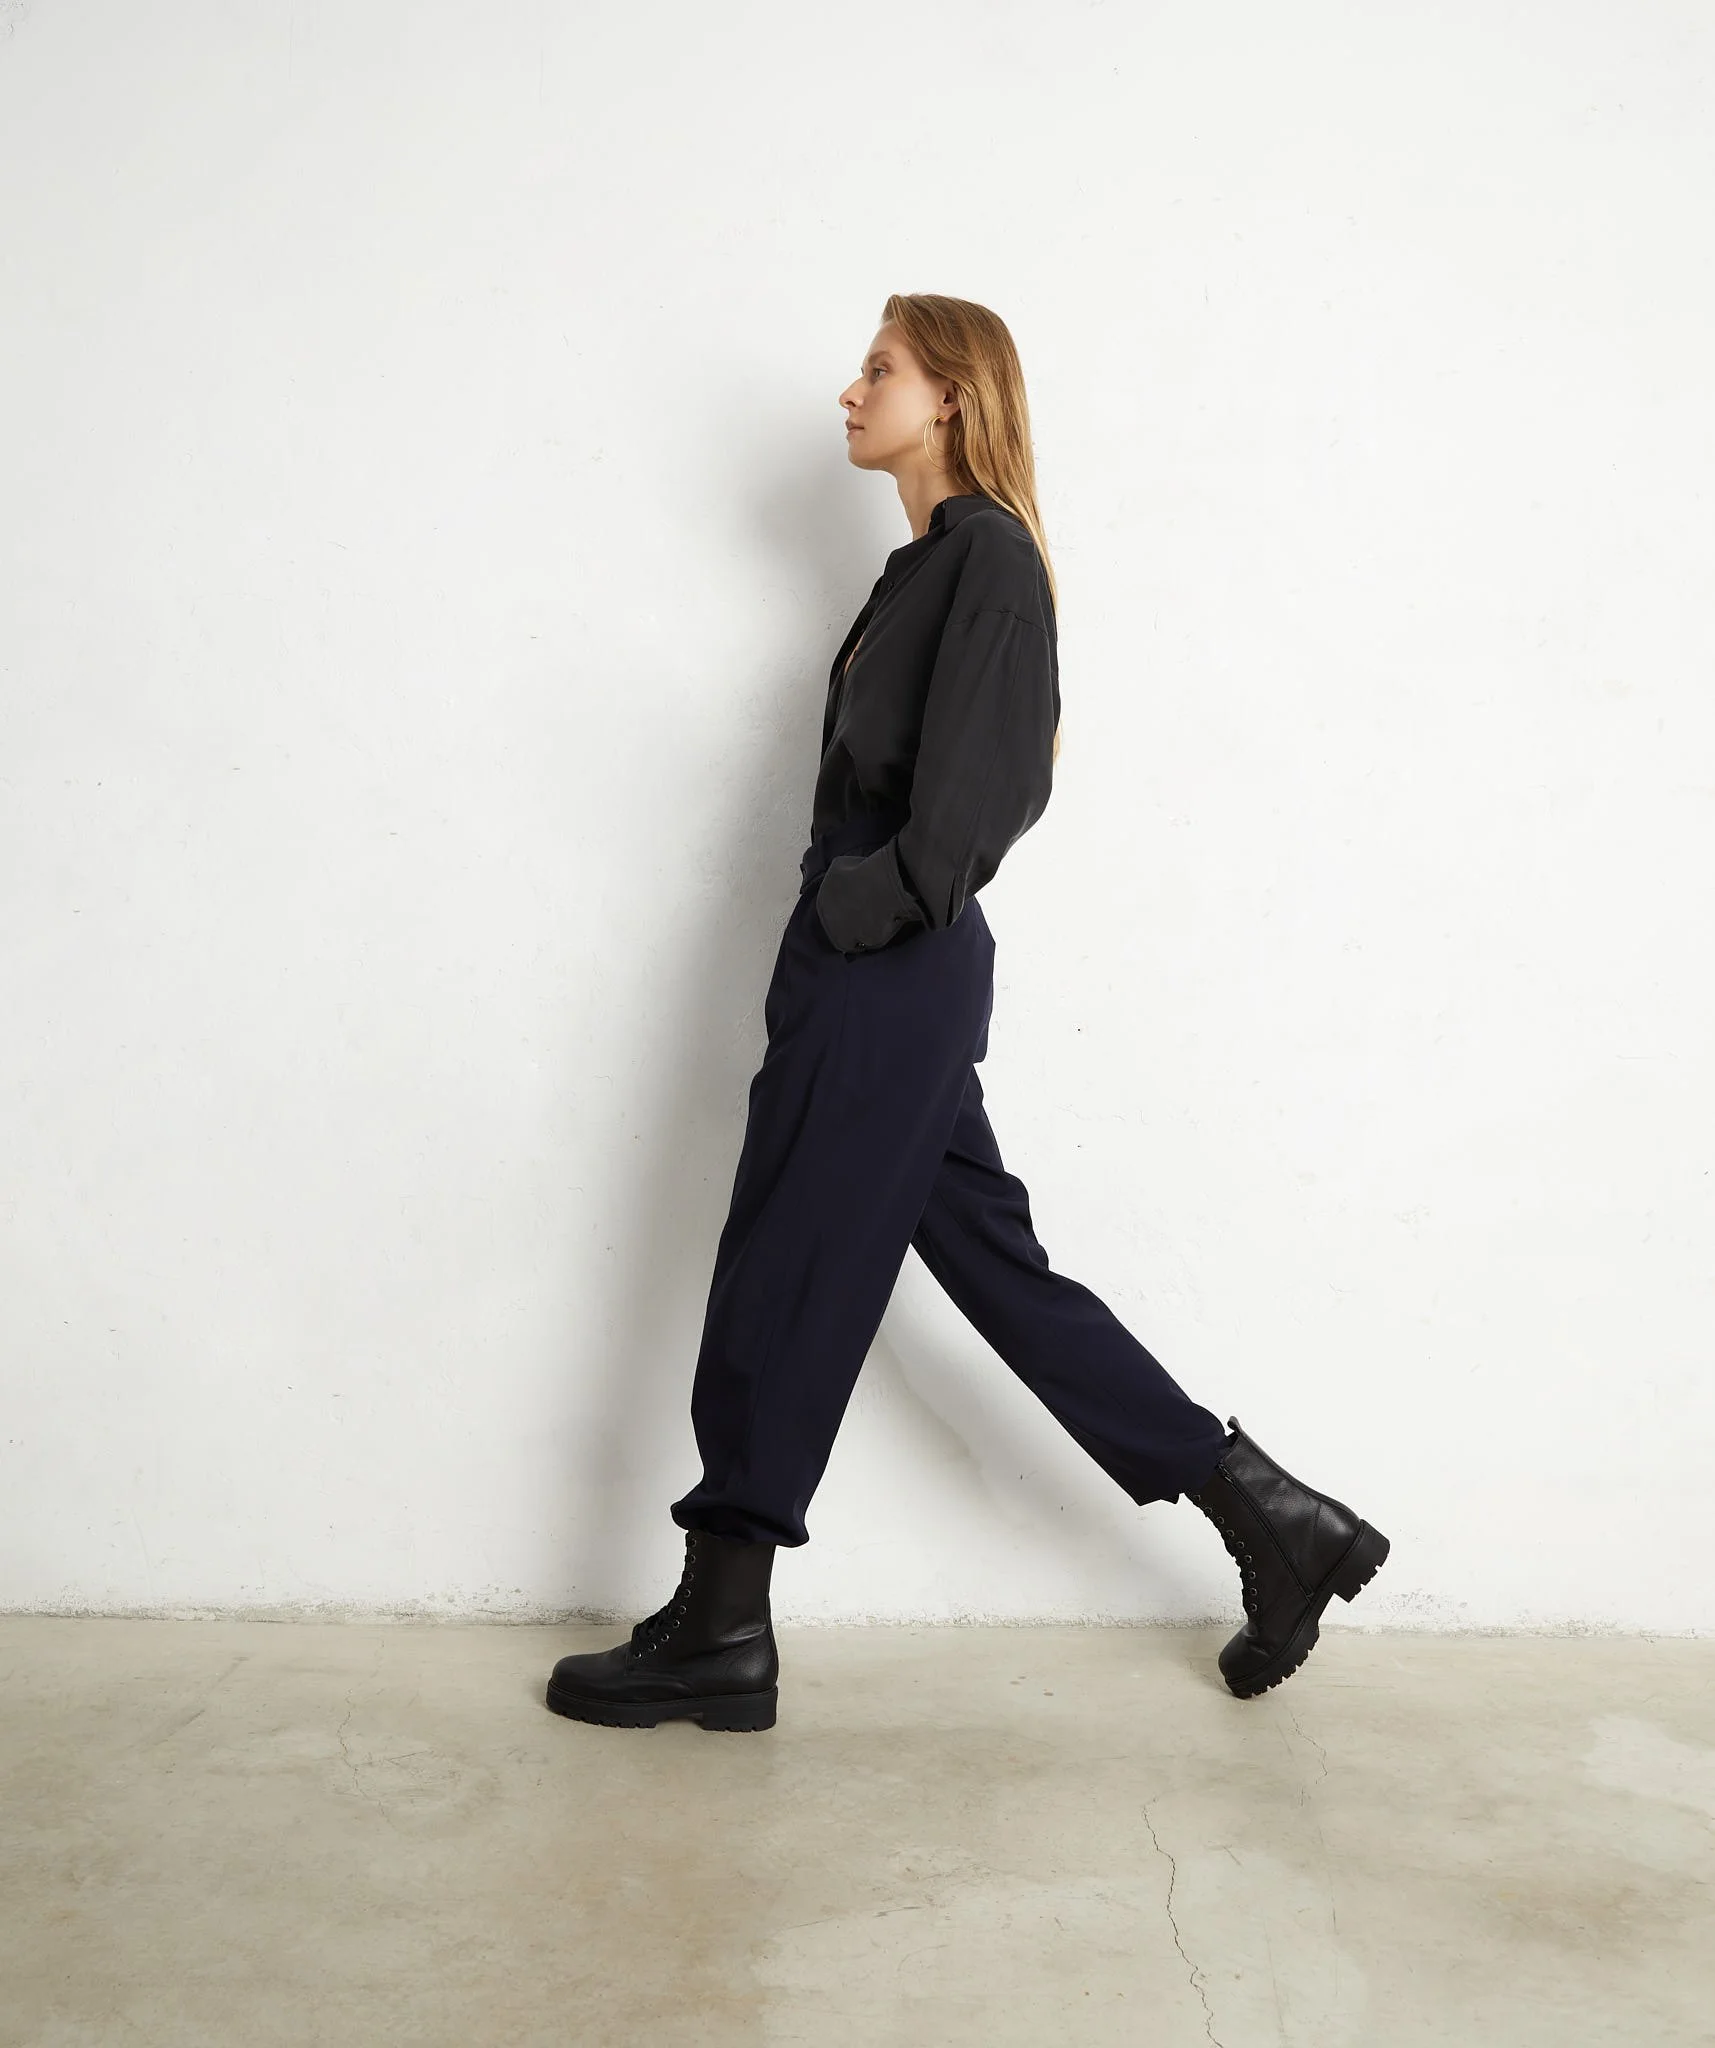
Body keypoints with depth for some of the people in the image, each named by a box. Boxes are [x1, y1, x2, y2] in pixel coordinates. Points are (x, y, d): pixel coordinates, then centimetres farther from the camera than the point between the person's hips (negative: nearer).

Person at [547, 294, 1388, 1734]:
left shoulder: (986, 554, -8)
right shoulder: (934, 562, 20)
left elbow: (964, 792, -18)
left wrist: (865, 906, -14)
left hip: (889, 970, -10)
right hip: (881, 967, 10)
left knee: (780, 1288, -3)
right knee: (998, 1267, 11)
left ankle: (721, 1635, 10)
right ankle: (1272, 1521, 17)